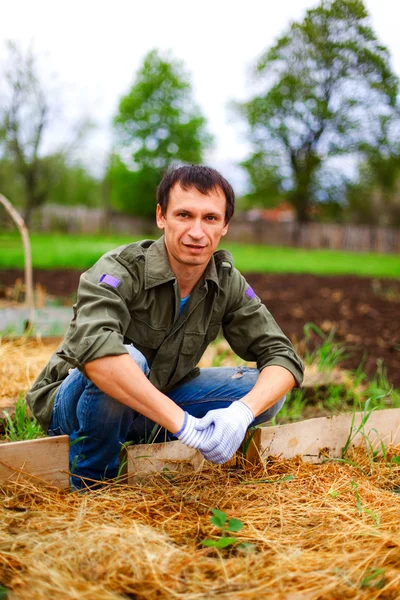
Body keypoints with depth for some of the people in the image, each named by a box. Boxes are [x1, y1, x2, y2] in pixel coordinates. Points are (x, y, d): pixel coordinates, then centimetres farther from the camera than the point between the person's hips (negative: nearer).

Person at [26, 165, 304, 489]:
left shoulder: (227, 283, -8)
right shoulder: (121, 269, -25)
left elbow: (283, 356, -10)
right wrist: (182, 423, -47)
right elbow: (94, 348, -44)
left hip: (153, 404, 5)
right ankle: (90, 483, -11)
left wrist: (242, 412, -32)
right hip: (72, 404, -5)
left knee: (263, 392, -10)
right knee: (126, 360, -37)